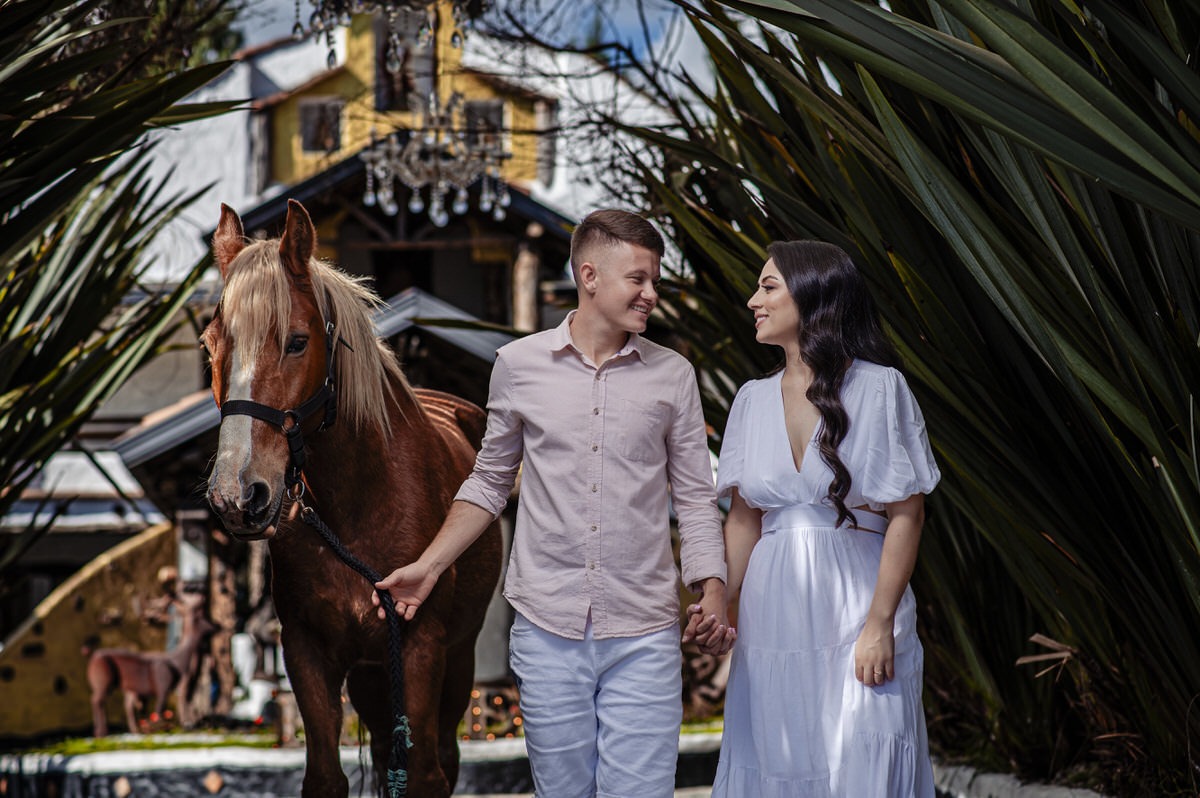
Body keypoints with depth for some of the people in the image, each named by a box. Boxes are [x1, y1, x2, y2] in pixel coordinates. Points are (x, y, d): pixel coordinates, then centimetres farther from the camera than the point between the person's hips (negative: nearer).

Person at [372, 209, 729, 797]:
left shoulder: (673, 376, 3)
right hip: (547, 629, 1)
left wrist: (712, 586, -9)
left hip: (643, 636, 0)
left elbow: (694, 497, 7)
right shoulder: (519, 364, 3)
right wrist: (428, 566, 7)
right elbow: (490, 482, 14)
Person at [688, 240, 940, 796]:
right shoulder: (754, 400, 10)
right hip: (772, 620, 5)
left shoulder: (878, 389, -6)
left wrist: (880, 624, -14)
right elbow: (743, 519, 12)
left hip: (856, 606, -5)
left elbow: (906, 515, -8)